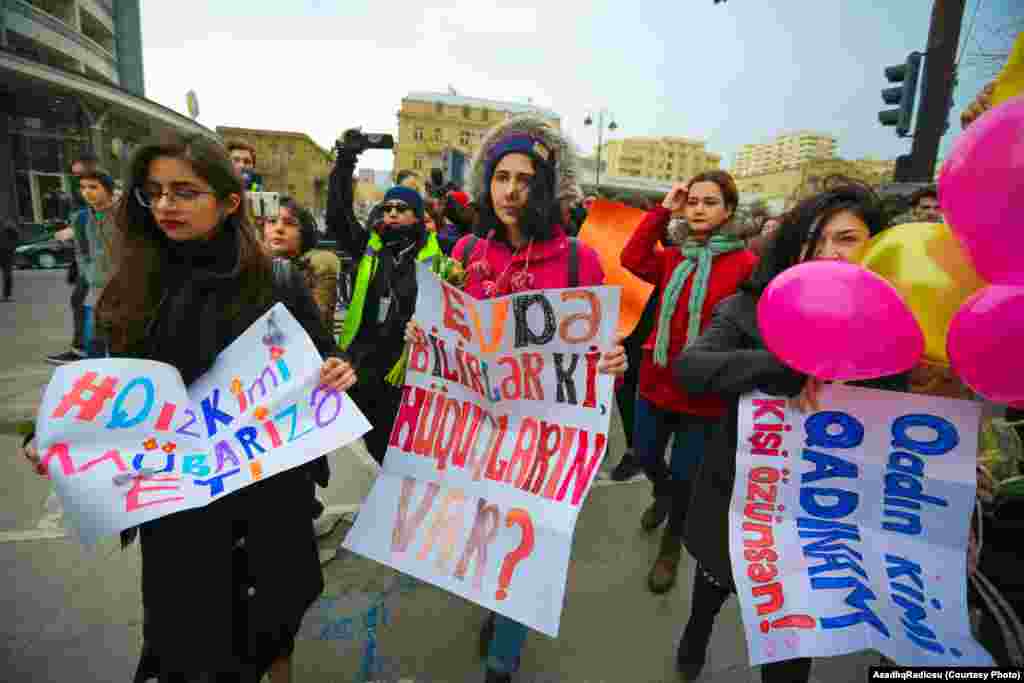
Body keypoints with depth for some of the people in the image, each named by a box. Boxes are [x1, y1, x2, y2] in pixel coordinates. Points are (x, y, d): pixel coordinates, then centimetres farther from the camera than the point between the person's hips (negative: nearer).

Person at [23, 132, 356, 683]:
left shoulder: (277, 284, -11)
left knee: (270, 617, 21)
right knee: (184, 635, 20)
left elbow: (319, 370, -3)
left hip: (266, 488, -2)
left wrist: (338, 374, -25)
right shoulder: (134, 288, -3)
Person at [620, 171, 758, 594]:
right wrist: (662, 211, -8)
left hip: (703, 390, -5)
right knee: (645, 456, 21)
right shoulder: (674, 259, 6)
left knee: (685, 475, 10)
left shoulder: (745, 264, -11)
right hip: (656, 381, 5)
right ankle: (663, 494, 57)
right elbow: (633, 259, -10)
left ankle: (671, 546, 39)